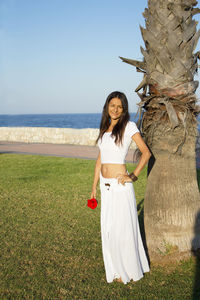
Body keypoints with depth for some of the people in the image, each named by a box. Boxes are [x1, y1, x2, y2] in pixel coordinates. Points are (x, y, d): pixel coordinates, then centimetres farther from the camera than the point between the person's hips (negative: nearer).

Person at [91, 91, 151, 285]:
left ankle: (130, 270, 22)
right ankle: (116, 269, 28)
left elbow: (146, 152, -8)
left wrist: (134, 175, -17)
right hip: (106, 186, 6)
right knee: (108, 228, 12)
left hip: (120, 185, -6)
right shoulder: (104, 129, 12)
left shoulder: (129, 126, -5)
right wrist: (94, 186, 14)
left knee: (123, 227, 4)